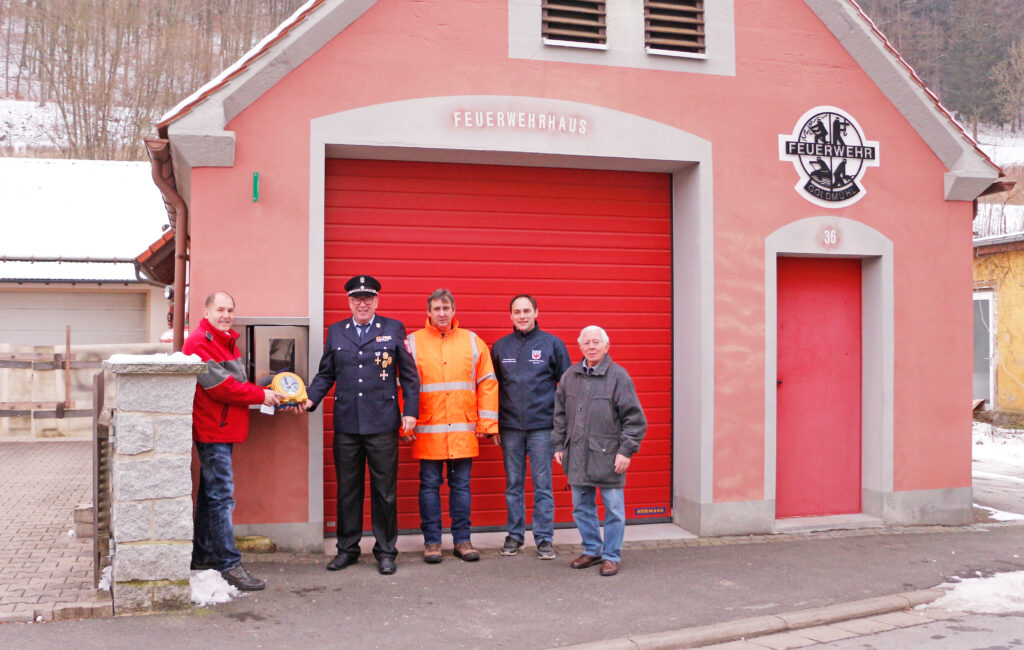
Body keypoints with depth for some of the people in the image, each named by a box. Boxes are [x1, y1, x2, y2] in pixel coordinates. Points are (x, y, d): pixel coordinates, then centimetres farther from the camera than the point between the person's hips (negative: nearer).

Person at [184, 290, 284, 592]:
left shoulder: (226, 342, 19)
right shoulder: (199, 342, -13)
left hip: (225, 428, 10)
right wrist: (261, 395, -14)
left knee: (211, 493, 16)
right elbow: (219, 386, -19)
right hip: (212, 430, -10)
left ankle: (203, 555, 25)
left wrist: (263, 392, 6)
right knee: (221, 496, -10)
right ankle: (229, 564, -8)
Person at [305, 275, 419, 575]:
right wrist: (311, 399, -2)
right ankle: (347, 548, 21)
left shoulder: (394, 329, 5)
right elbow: (325, 374, 14)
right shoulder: (336, 332, 12)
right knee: (347, 490, 9)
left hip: (382, 424, -2)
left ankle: (386, 551, 14)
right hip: (346, 424, 2)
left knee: (385, 491, 3)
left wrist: (410, 412, -2)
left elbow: (409, 374, 5)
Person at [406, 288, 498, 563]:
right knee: (429, 486, 5)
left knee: (461, 486, 8)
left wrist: (486, 423, 2)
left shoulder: (472, 342, 7)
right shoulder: (414, 343, 3)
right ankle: (431, 541, 14)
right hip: (427, 431, -1)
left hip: (463, 431, 1)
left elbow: (487, 383, 8)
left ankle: (462, 540, 17)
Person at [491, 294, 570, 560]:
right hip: (510, 427, 2)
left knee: (542, 484, 1)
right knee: (513, 484, 9)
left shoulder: (552, 344, 2)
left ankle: (544, 538, 9)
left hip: (542, 426, -2)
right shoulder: (500, 346, 8)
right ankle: (514, 535, 18)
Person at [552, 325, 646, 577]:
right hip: (577, 455, 5)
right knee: (582, 507, 13)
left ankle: (611, 556, 15)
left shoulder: (618, 376, -6)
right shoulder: (570, 376, 9)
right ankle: (592, 550, 28)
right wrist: (559, 445, 12)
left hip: (608, 456, -4)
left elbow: (634, 419, -6)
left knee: (613, 509, 3)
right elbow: (560, 415, 17)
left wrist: (626, 451, -10)